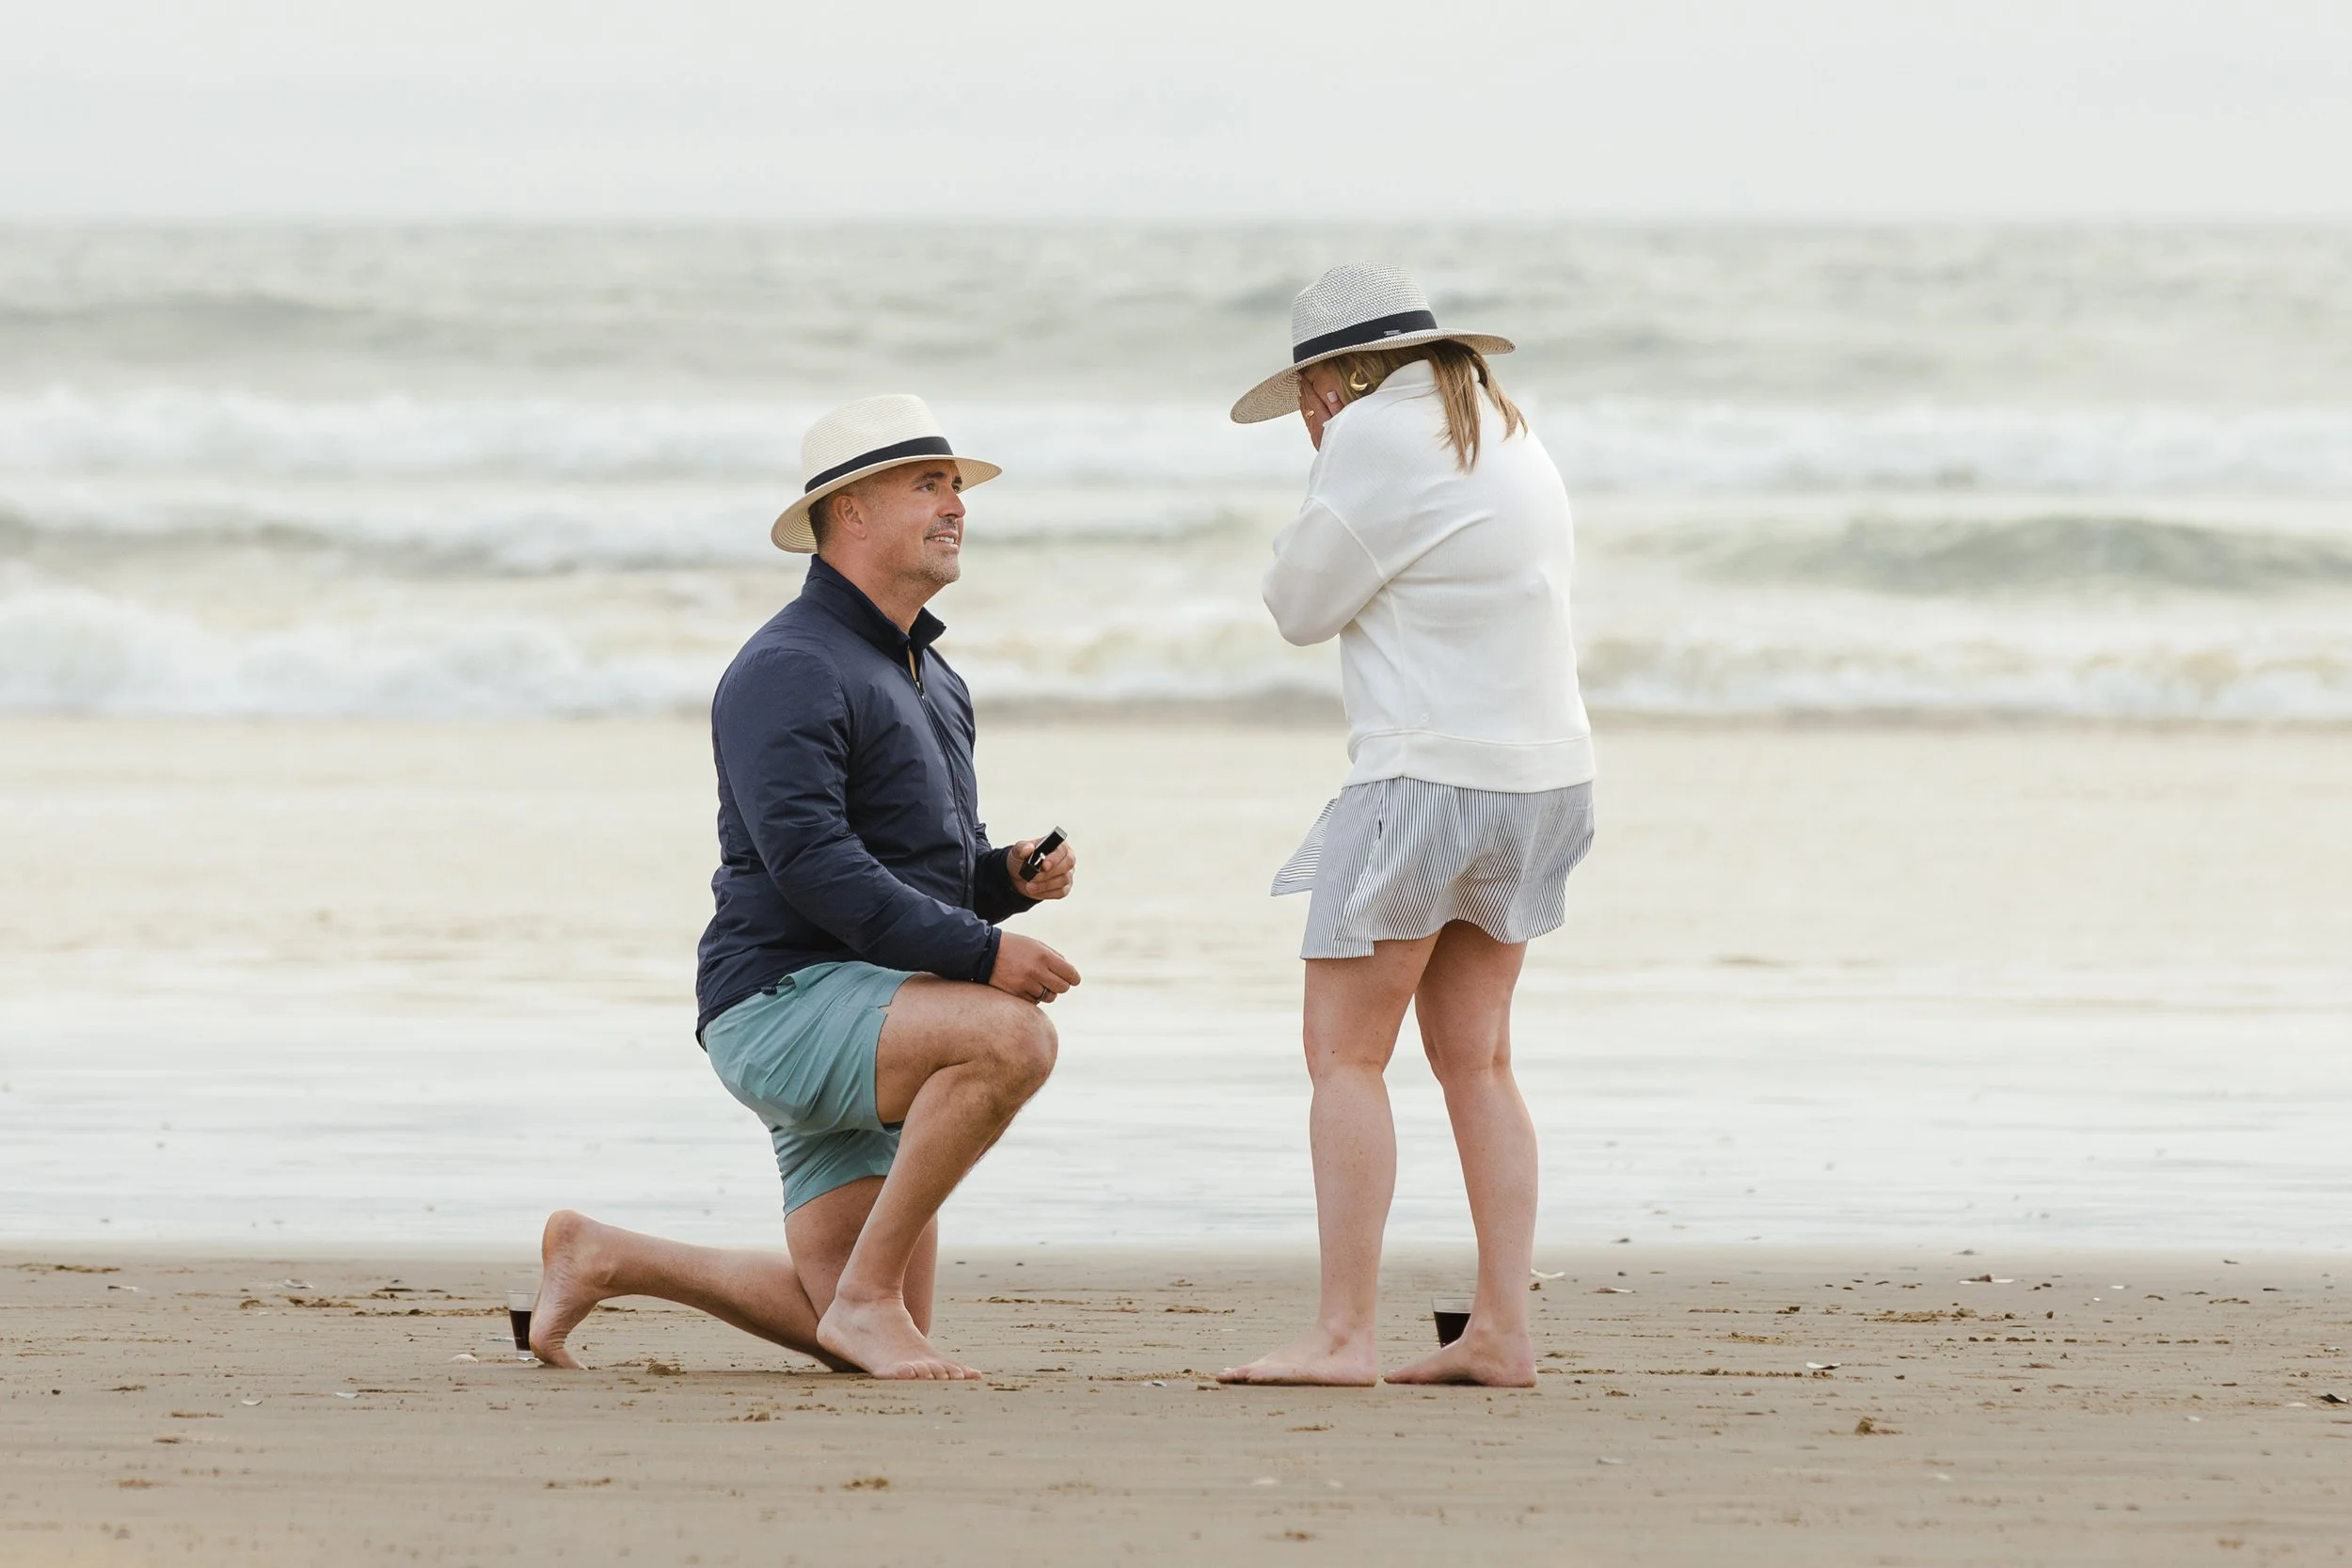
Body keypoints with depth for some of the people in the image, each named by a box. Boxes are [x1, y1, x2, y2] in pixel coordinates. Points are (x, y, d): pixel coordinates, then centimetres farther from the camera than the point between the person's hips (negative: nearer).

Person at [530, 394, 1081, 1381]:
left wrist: (1014, 875, 2)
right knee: (1012, 1038, -34)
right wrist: (981, 952, -26)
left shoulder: (929, 681, 19)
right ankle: (869, 1295, -23)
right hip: (785, 997, -9)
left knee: (867, 1337, 6)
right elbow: (812, 865, -23)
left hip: (869, 1021, 9)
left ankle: (604, 1260, 23)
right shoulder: (789, 670, -12)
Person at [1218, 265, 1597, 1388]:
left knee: (1346, 1055, -4)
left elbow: (1301, 606, -5)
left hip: (1429, 779, -9)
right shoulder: (1508, 439, 15)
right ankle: (1502, 1331, 9)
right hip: (1540, 776, 9)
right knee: (1475, 1057, 13)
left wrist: (1324, 473, 7)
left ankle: (1343, 1335, -9)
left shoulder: (1379, 439, -11)